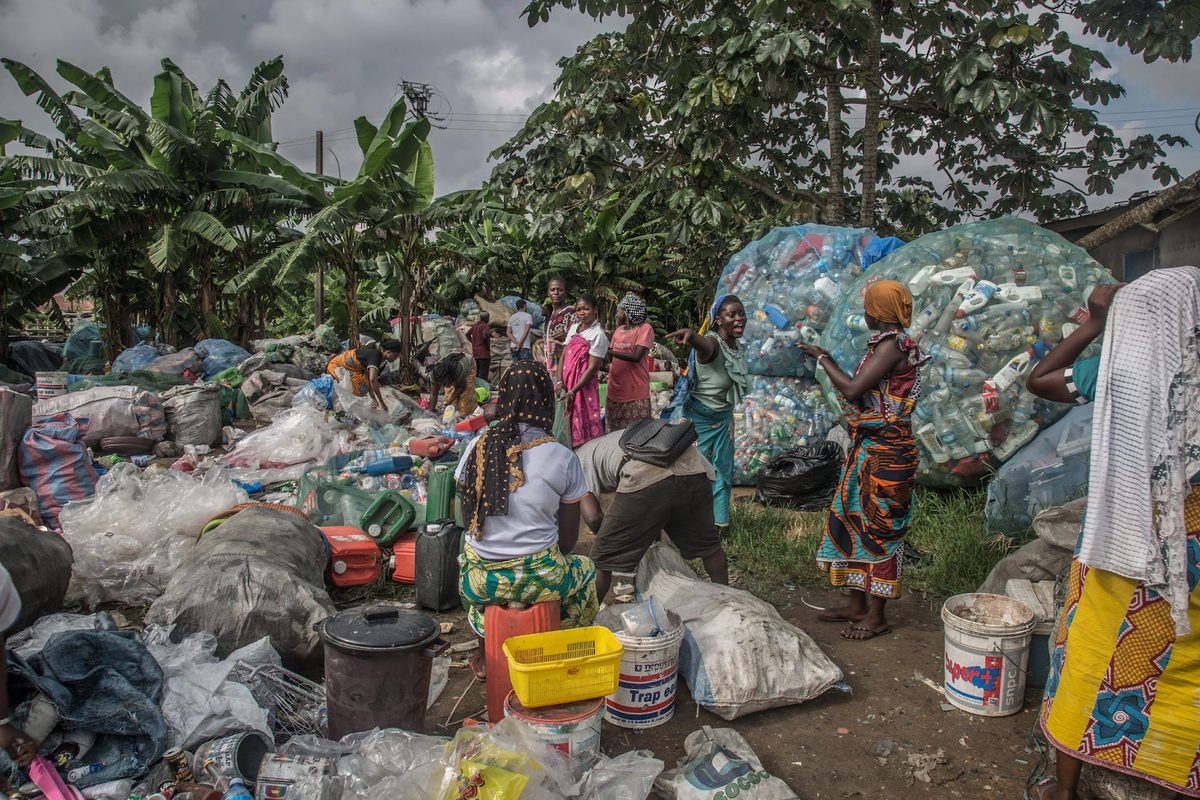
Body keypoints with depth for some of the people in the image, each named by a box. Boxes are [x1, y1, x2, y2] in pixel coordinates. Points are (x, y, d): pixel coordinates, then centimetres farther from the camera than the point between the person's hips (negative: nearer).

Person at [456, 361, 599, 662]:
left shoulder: (478, 446, -5)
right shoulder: (563, 458, -11)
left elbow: (468, 516, 5)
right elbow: (569, 536, -3)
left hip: (480, 580, 2)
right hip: (538, 577, -2)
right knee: (586, 571, 31)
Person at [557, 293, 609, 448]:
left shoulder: (598, 335, -9)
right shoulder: (574, 328, 11)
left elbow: (592, 368, -13)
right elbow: (563, 356, 10)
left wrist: (572, 392, -18)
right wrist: (560, 382, -4)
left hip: (583, 386, -6)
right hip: (567, 382, 7)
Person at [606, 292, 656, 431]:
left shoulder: (645, 329, -6)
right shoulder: (618, 330, 16)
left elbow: (636, 357, -18)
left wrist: (608, 351, -19)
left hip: (635, 392, -7)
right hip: (615, 391, 7)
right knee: (614, 432, 8)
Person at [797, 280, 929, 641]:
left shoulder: (892, 344, -17)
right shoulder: (884, 343, 13)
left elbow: (852, 389, -23)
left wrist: (822, 358, -11)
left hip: (886, 451, -10)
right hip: (868, 447, 10)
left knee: (879, 529, -1)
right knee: (856, 521, 14)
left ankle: (877, 615, 11)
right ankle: (857, 605, 25)